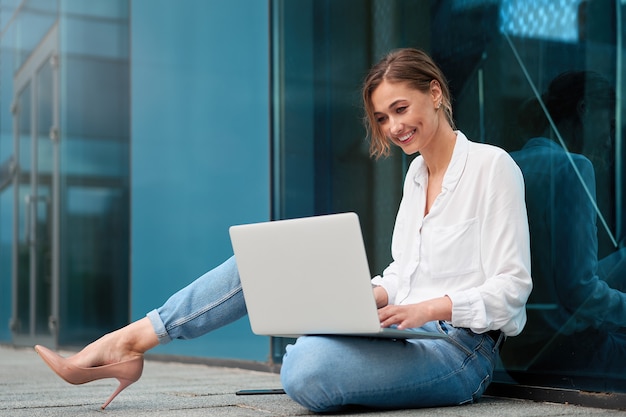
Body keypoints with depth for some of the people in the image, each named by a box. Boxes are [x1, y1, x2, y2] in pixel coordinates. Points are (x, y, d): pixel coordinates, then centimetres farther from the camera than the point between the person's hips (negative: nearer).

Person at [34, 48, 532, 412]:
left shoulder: (492, 166, -9)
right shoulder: (416, 174, 17)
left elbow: (510, 287, -12)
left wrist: (430, 307, -25)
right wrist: (375, 295, -3)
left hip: (460, 348, -7)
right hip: (407, 327, 7)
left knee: (305, 368, -37)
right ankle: (128, 341, -8)